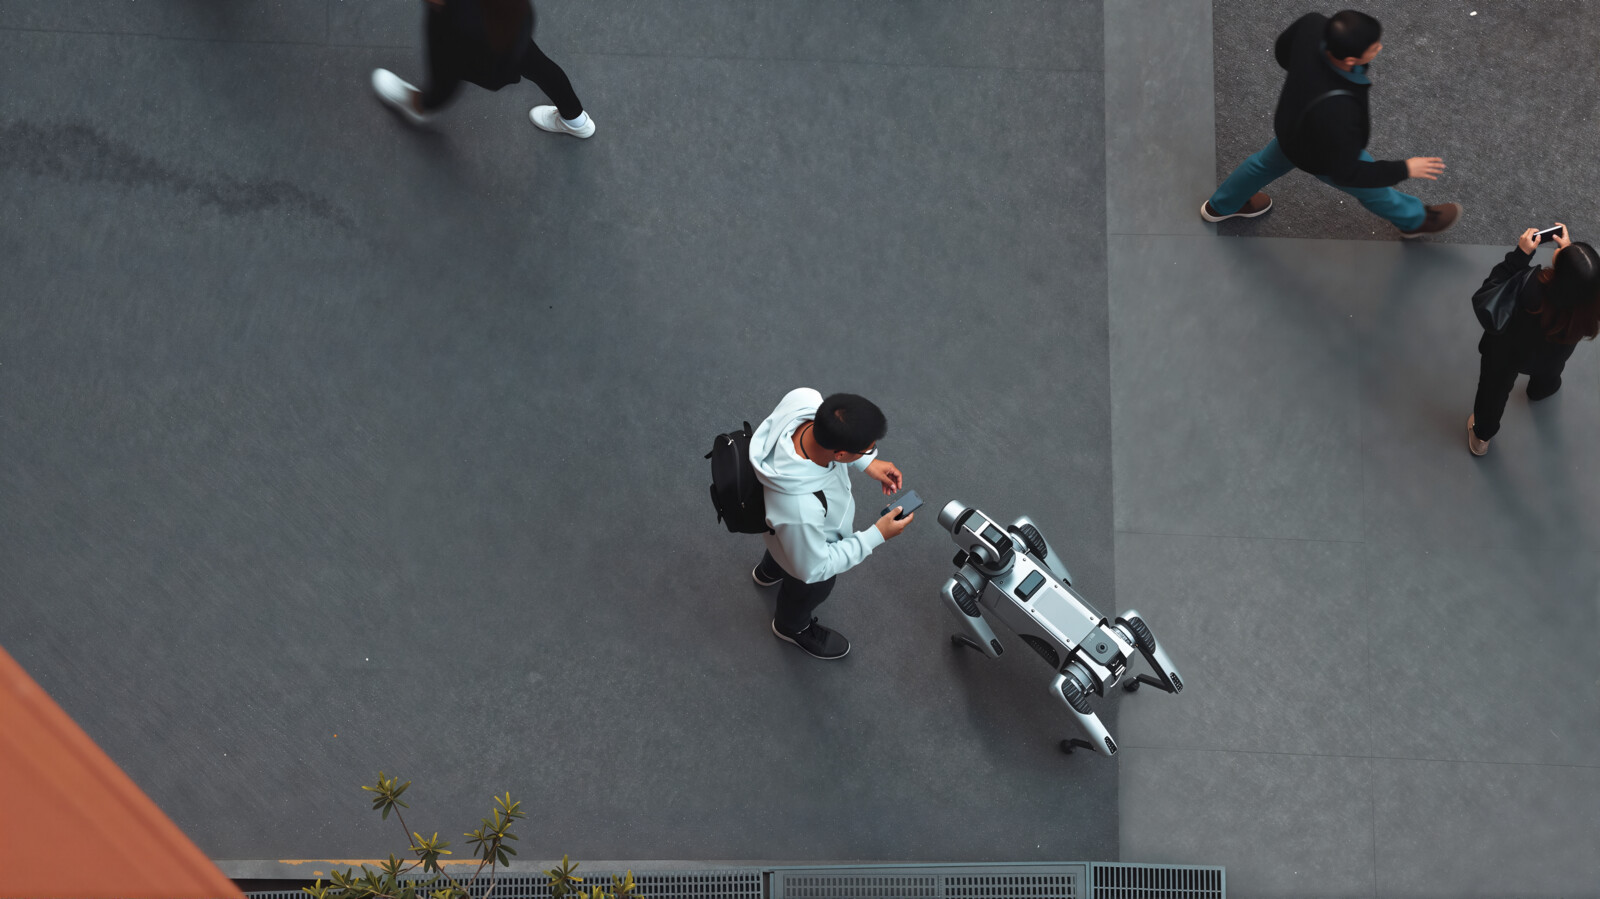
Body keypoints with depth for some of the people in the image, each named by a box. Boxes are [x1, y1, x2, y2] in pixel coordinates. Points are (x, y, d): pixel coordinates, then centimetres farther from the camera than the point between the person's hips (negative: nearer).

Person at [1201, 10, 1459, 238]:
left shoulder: (1312, 25, -35)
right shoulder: (1339, 114, -49)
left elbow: (1282, 50, -10)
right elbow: (1345, 173, -31)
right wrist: (1405, 169, -23)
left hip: (1289, 124, 5)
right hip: (1323, 157, -5)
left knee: (1269, 162, 37)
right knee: (1374, 189, 26)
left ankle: (1220, 206, 64)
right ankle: (1415, 219, 59)